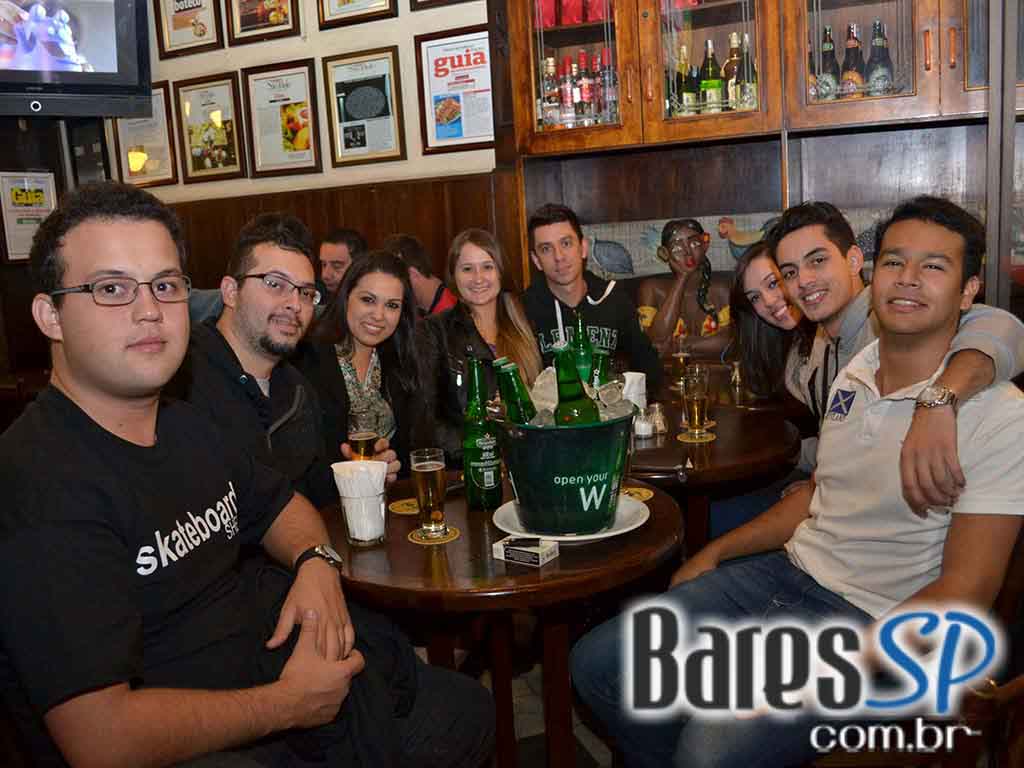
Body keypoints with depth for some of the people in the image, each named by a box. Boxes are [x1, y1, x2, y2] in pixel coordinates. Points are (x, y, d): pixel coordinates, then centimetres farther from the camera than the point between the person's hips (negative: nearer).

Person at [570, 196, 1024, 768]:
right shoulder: (855, 374, 7)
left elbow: (965, 589, -15)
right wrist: (715, 553, 14)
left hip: (872, 620, -6)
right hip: (787, 571, 7)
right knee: (598, 662, -2)